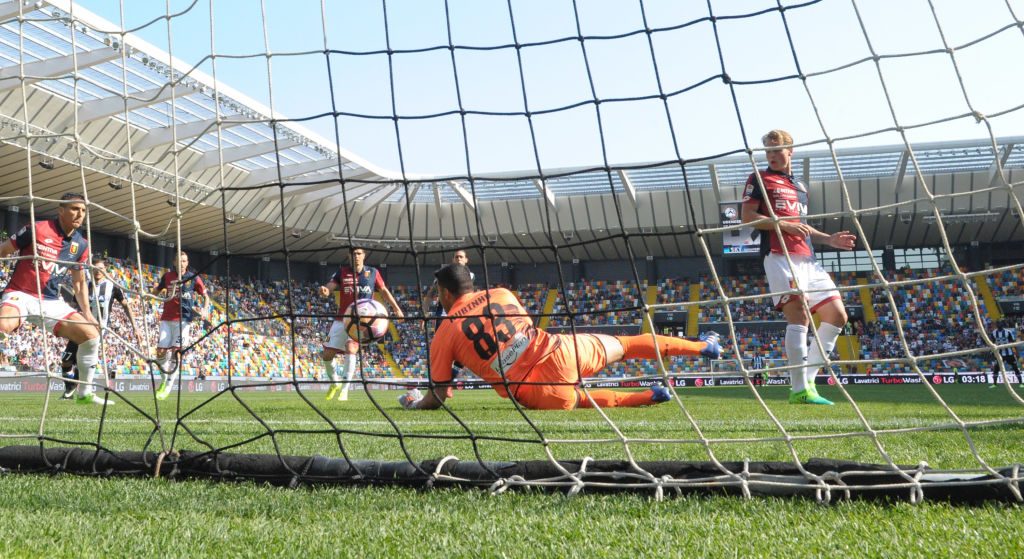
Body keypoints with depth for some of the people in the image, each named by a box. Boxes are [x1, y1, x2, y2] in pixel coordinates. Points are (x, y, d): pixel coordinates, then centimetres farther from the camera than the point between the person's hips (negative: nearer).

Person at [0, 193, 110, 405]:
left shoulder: (81, 245, 4)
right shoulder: (36, 229, -12)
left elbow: (79, 282, 15)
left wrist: (86, 312, 4)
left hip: (51, 301, 5)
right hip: (20, 294, -5)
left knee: (91, 334, -7)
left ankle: (85, 392, 7)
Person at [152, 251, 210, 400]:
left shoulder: (193, 278, 2)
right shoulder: (167, 276, 8)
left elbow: (206, 296, 8)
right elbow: (156, 291, 21)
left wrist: (205, 310, -9)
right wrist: (149, 294, -2)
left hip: (183, 319, -3)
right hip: (166, 319, 3)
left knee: (176, 351, -13)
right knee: (161, 351, -3)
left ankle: (169, 385, -5)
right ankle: (164, 379, 20)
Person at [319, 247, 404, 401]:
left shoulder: (373, 272, 2)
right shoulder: (342, 272, 1)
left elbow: (384, 290, 12)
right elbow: (331, 285, -13)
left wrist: (396, 308, 7)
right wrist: (325, 290, -37)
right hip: (342, 318, 2)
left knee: (351, 348, -25)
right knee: (327, 354, 1)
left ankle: (345, 389, -14)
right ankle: (335, 382, 30)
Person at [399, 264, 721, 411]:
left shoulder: (444, 336, 2)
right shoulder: (501, 294, 12)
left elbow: (438, 397, 5)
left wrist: (414, 404, 25)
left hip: (537, 392, -3)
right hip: (560, 351, 3)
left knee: (576, 399, 28)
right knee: (624, 345, 22)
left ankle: (647, 397, 11)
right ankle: (702, 346, 30)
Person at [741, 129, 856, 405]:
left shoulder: (800, 187, 26)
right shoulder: (760, 179, 6)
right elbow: (747, 216, -4)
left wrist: (829, 239, 17)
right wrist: (783, 224, -14)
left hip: (807, 259, 8)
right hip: (779, 256, -8)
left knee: (837, 315, 3)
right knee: (799, 315, -18)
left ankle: (807, 379, 8)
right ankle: (800, 390, -15)